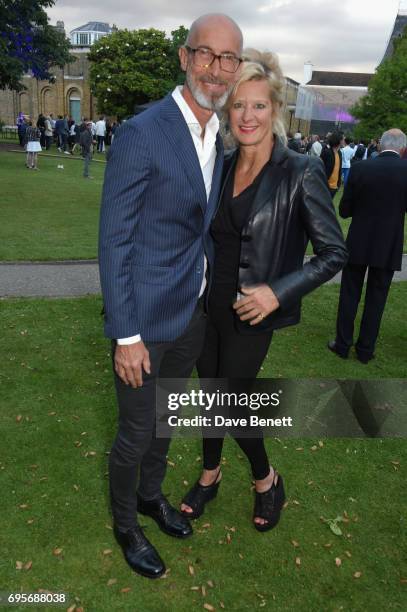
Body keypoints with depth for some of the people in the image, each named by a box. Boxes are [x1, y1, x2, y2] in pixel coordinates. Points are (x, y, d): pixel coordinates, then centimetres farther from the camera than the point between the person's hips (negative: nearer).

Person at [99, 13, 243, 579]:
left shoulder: (218, 141, 6)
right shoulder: (141, 134, -17)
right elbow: (114, 242, -17)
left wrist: (212, 283, 8)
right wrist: (126, 336, -17)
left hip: (193, 314, 7)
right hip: (147, 319, -7)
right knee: (136, 432, 11)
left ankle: (151, 494, 50)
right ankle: (125, 523, 39)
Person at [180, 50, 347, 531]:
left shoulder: (301, 172, -14)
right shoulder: (223, 166, 2)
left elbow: (334, 253, -13)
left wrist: (277, 291, -22)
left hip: (251, 313, -5)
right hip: (208, 304, 5)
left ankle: (266, 480, 35)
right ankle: (210, 475, 43)